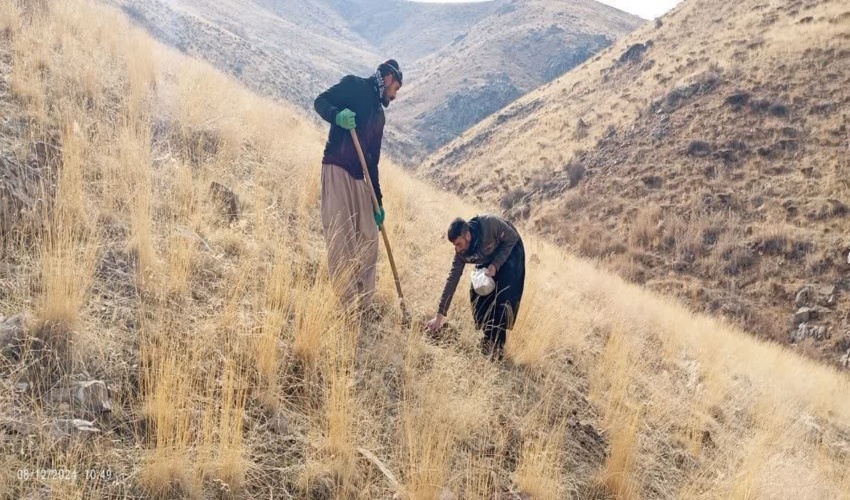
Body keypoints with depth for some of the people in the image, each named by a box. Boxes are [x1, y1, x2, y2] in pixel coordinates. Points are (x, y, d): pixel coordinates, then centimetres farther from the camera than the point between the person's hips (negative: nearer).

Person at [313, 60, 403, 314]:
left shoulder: (378, 113, 23)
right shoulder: (354, 86, 6)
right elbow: (321, 101, -4)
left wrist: (378, 202, 16)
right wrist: (337, 115, -27)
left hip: (360, 178, 8)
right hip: (336, 170, -8)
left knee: (368, 240, 5)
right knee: (340, 237, -11)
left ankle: (364, 303, 13)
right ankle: (348, 303, -11)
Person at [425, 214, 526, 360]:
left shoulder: (490, 224, -39)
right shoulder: (461, 252, -23)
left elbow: (512, 238, -21)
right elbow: (452, 280, -18)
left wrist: (496, 265, -30)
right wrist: (440, 314, -19)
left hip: (510, 252, -5)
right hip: (488, 259, 5)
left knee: (503, 299, -16)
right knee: (478, 295, -6)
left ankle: (497, 346, -9)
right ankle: (488, 339, 11)